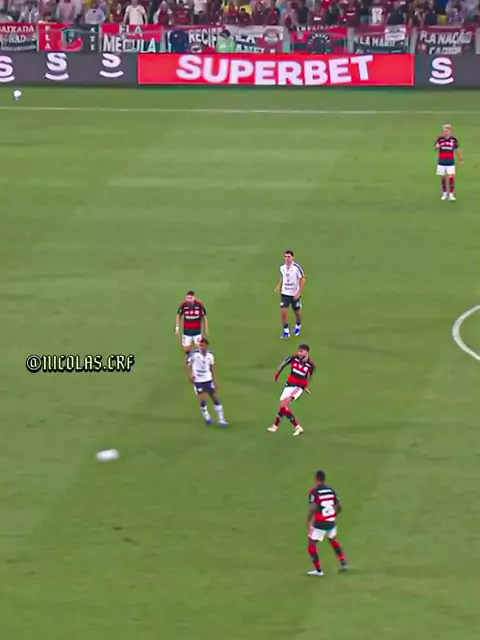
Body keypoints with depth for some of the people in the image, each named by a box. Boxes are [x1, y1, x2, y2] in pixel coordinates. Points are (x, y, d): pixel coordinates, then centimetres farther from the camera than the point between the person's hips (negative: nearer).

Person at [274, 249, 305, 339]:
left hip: (295, 294, -3)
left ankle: (298, 326, 42)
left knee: (297, 312, 14)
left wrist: (299, 292, -17)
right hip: (285, 293, 3)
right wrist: (278, 286, 6)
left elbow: (302, 279, -11)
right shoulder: (282, 267, -4)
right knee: (283, 311, -10)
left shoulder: (297, 267, -18)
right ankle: (286, 330, 2)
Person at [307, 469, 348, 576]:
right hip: (331, 522, 6)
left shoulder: (314, 491, -13)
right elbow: (339, 506, 7)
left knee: (311, 544, 7)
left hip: (320, 523, -6)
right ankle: (343, 563, 27)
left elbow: (313, 508, -21)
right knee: (333, 541, 30)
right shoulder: (331, 490, 4)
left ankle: (318, 570, 5)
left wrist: (308, 521, -9)